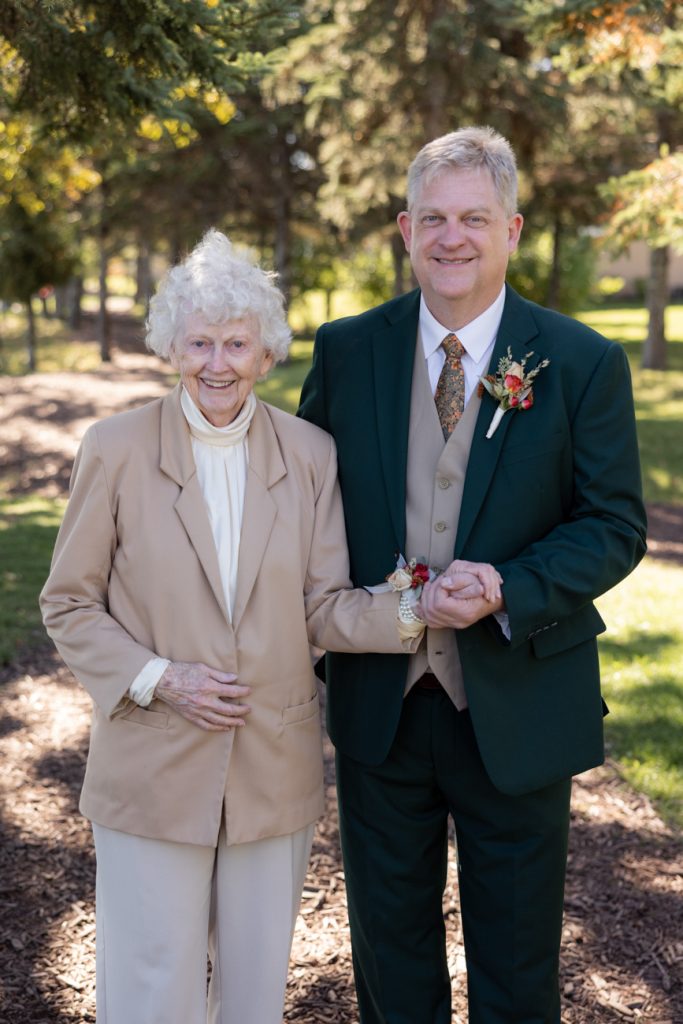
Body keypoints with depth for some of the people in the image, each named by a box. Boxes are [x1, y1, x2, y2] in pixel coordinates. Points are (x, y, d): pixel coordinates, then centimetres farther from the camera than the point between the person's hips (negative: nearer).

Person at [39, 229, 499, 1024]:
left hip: (274, 771, 2)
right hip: (153, 771, -2)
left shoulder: (309, 453, 1)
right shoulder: (117, 449, -5)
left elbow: (324, 609, -1)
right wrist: (157, 678, -14)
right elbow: (68, 607, 0)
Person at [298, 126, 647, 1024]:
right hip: (378, 703, 2)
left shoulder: (584, 364, -7)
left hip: (517, 707, -2)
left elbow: (616, 527, -7)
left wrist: (505, 595, -22)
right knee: (389, 946, 19)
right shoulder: (346, 351, 0)